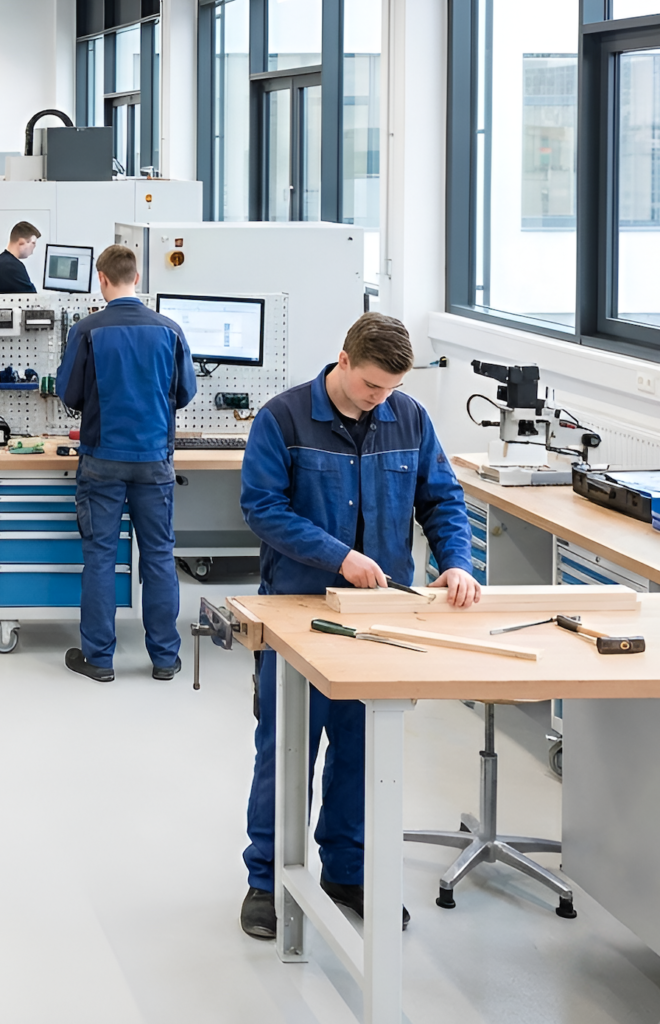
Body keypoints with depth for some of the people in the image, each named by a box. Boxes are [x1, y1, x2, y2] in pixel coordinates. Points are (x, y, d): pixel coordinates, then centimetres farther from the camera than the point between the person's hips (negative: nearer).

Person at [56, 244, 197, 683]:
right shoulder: (169, 330, -3)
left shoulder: (88, 331, -9)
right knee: (159, 555, 8)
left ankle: (98, 656, 8)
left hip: (103, 460, -2)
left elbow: (69, 394, -3)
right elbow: (186, 392, 6)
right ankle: (165, 657, 12)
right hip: (155, 458, 2)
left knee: (100, 555, 5)